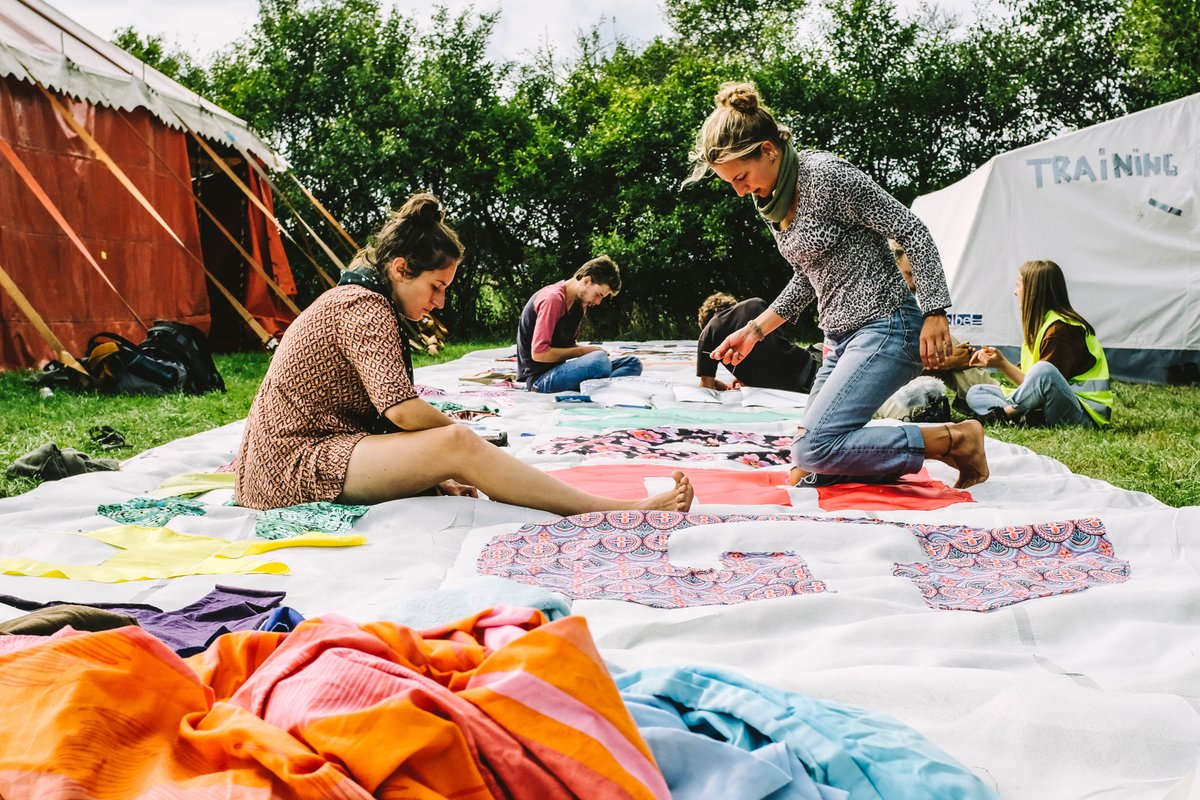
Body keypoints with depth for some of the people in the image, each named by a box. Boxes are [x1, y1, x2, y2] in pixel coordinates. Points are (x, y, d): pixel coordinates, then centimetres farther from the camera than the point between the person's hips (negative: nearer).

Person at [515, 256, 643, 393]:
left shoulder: (579, 303, 14)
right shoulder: (553, 299, -16)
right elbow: (539, 352, -21)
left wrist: (587, 349, -2)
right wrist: (582, 351, -12)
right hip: (539, 376, -10)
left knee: (633, 363, -2)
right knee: (599, 360, -35)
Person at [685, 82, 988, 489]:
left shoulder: (826, 174, -16)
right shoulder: (769, 200, 10)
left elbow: (912, 231, -15)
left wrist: (934, 314, -20)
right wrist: (754, 329, 16)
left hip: (886, 327, -9)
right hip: (842, 338, 9)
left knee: (813, 449, -23)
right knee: (806, 478, 4)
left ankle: (956, 439, -9)